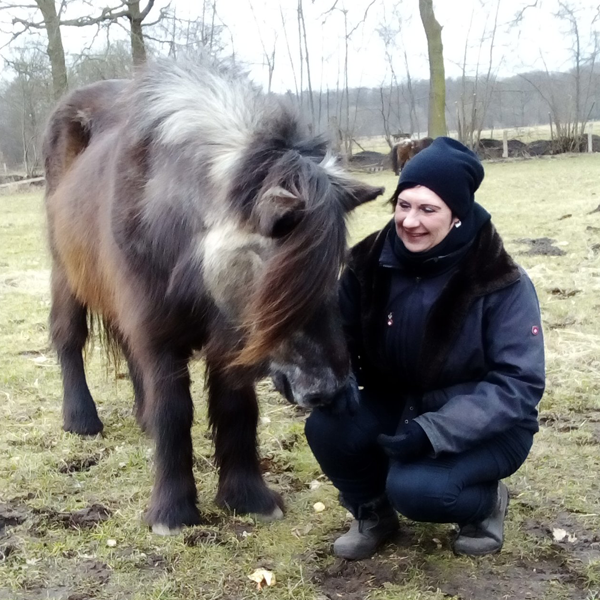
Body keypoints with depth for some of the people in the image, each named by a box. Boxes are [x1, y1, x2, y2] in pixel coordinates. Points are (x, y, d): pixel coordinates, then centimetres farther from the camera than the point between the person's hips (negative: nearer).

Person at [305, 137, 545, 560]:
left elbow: (519, 383, -22)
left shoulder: (501, 283, -21)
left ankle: (486, 502, 6)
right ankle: (373, 513, 9)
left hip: (485, 427, -4)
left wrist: (434, 430, -33)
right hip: (398, 407, 5)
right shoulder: (371, 263, -9)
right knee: (326, 427, -22)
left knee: (412, 487, -30)